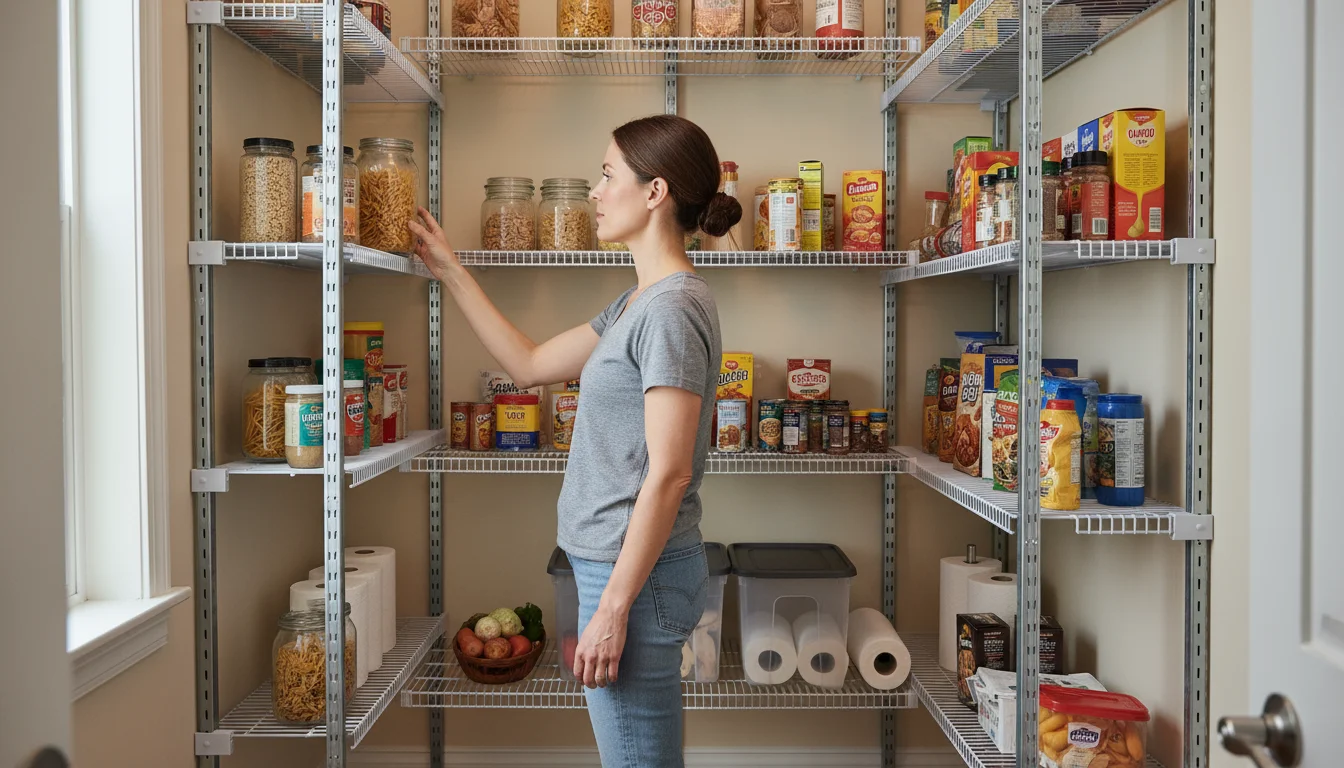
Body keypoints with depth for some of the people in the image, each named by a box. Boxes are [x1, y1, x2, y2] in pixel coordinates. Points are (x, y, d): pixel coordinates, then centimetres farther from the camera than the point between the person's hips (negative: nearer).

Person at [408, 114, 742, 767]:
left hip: (638, 573, -10)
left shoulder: (673, 310, -17)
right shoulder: (638, 303, 13)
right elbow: (530, 365, 19)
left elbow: (668, 475, -21)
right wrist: (449, 271, 20)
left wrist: (612, 609, -19)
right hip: (619, 564, 10)